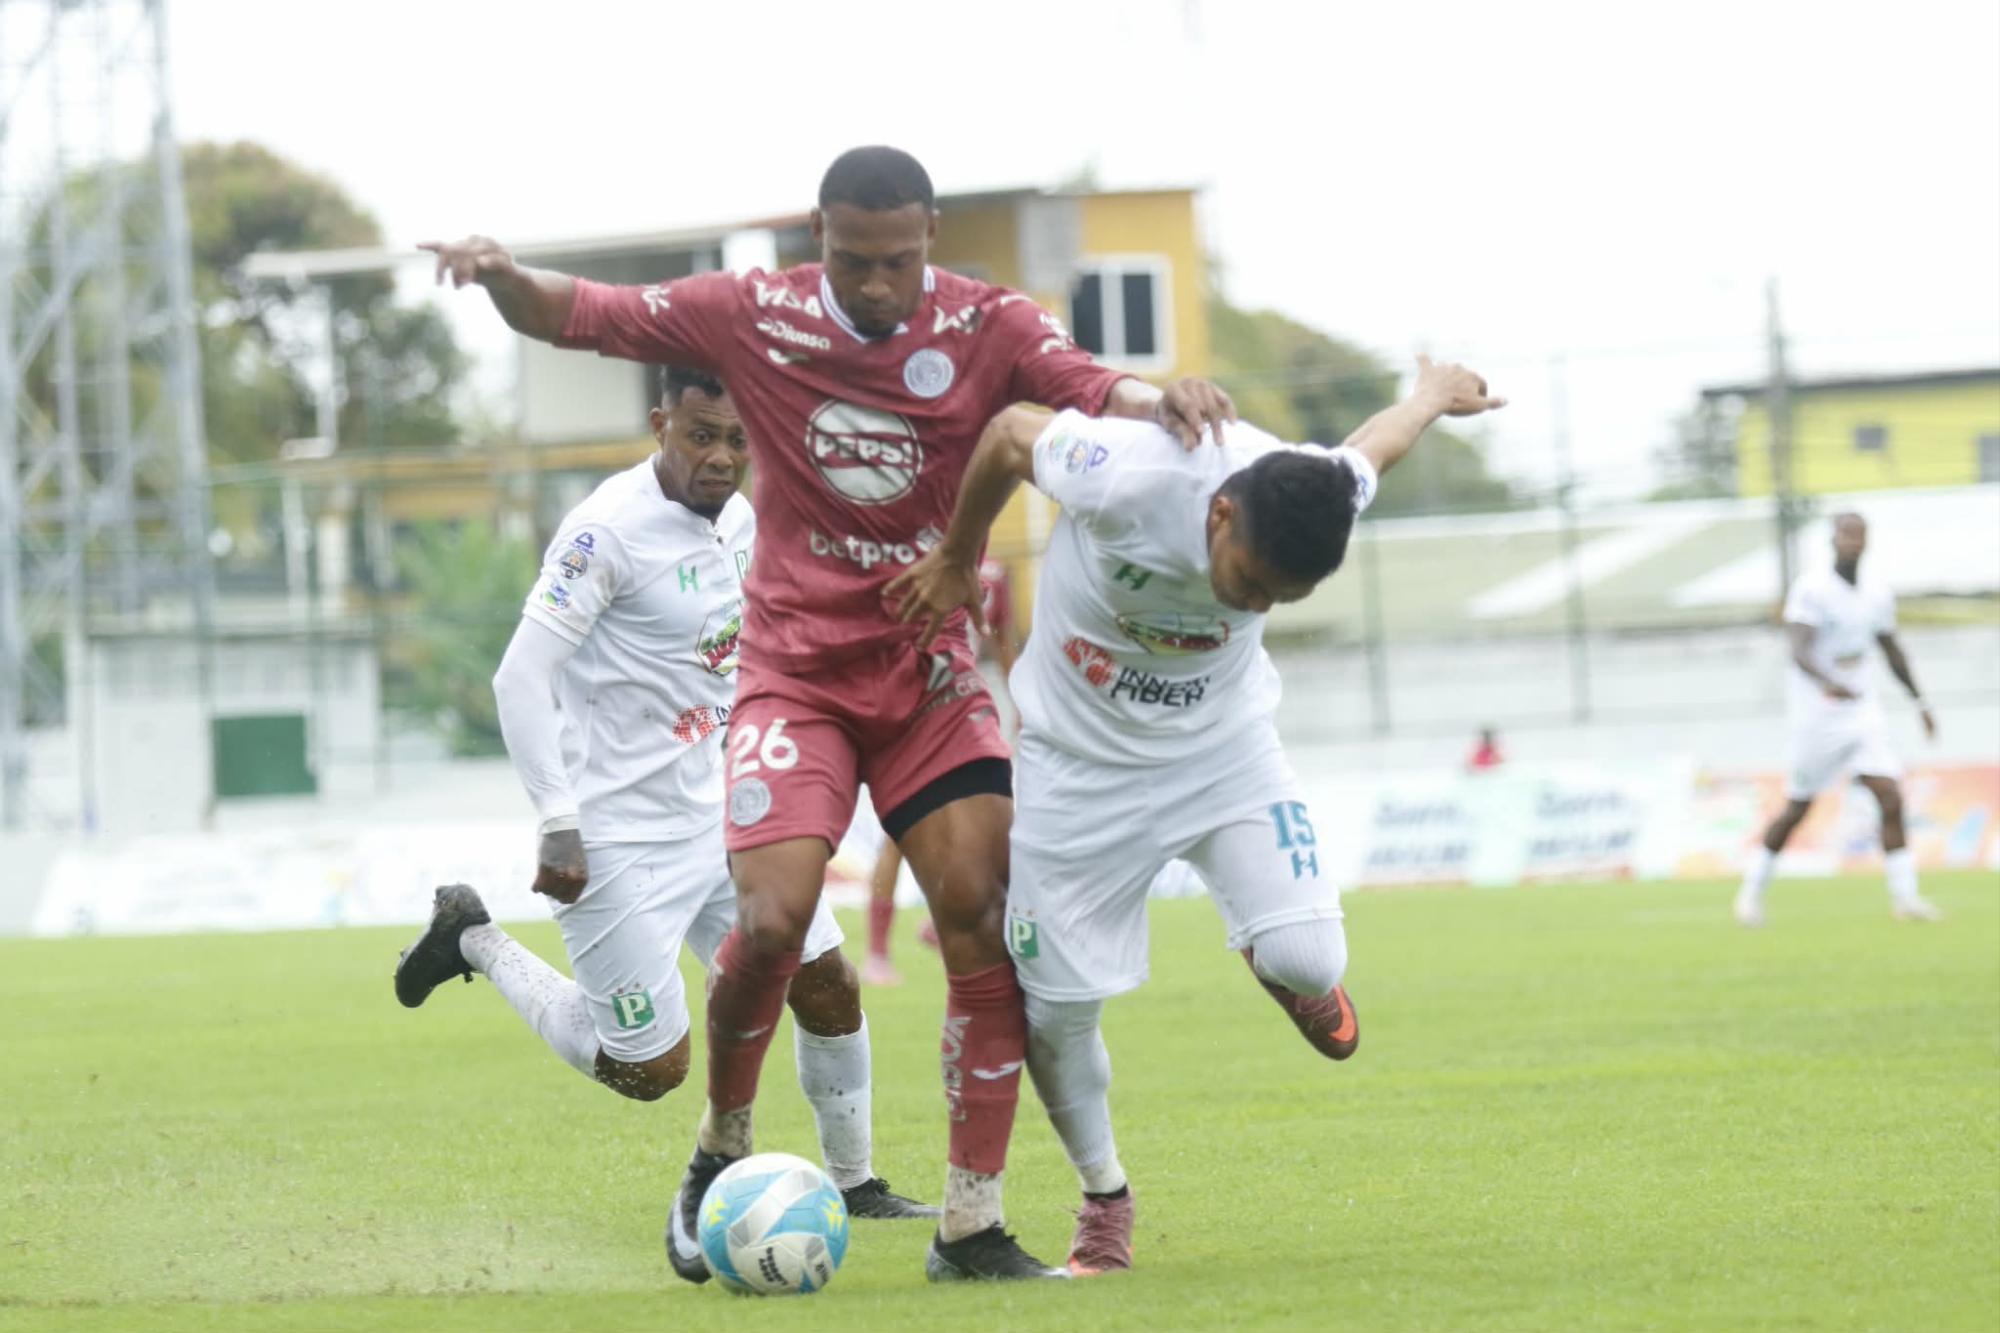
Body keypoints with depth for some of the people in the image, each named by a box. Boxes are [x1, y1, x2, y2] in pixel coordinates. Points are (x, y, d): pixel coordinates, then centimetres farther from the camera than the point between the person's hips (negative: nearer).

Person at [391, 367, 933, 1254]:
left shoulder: (740, 522, 6)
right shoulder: (608, 531, -19)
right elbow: (521, 678, -21)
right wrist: (558, 830, -23)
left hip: (715, 818, 8)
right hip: (618, 840, -8)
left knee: (827, 984, 4)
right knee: (652, 1069, -4)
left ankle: (853, 1184, 21)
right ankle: (475, 942, 14)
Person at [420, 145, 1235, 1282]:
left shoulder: (988, 327, -6)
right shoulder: (751, 316, -5)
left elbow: (1099, 393, -21)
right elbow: (574, 315, 0)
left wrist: (1160, 399, -44)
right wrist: (503, 273, -22)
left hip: (929, 675, 2)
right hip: (796, 675, -1)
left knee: (993, 923, -11)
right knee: (772, 923, -18)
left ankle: (972, 1229, -3)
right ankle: (722, 1151, 11)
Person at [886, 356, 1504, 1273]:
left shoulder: (1321, 503, -25)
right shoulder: (1124, 479, -36)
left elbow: (1373, 444, 0)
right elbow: (1010, 434, -14)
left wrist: (1434, 395, 24)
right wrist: (956, 560, 2)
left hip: (1223, 749, 2)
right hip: (1079, 762, -1)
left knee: (1309, 964, -18)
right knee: (1052, 1011, -2)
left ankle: (1275, 965, 22)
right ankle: (1104, 1198, 25)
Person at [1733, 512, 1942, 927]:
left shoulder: (1877, 593, 6)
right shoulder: (1811, 589, -14)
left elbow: (1891, 651, 21)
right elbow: (1799, 651, -26)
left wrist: (1920, 702, 25)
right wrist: (1828, 683, -45)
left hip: (1862, 711, 5)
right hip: (1816, 713, -5)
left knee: (1891, 798, -9)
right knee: (1797, 809, 4)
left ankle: (1905, 897, -7)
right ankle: (1752, 889, 22)